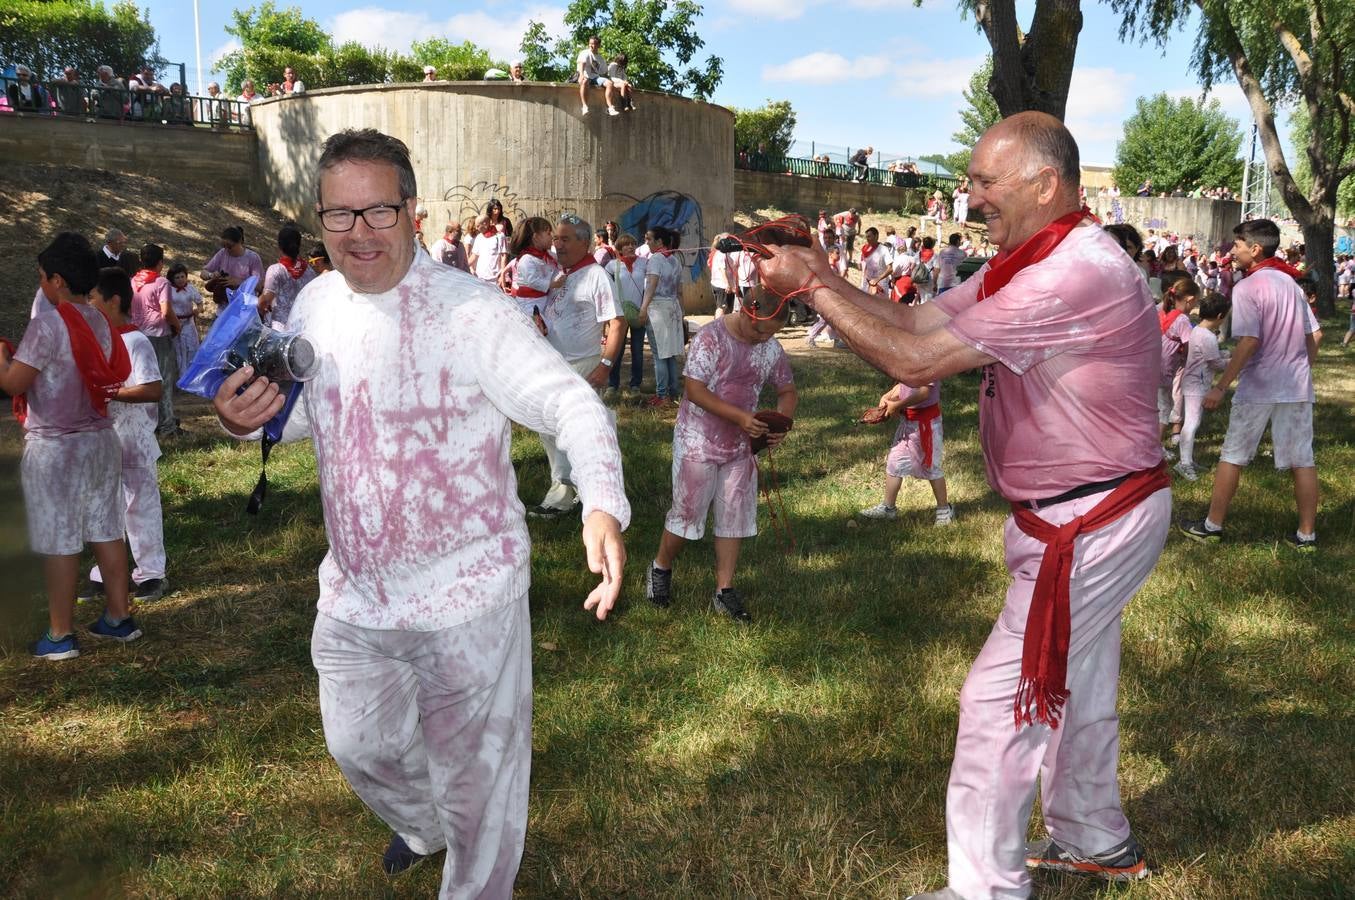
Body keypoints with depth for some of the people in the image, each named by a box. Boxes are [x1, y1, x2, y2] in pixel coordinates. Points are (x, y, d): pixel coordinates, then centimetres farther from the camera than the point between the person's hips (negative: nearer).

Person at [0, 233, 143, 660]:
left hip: (54, 449, -7)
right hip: (100, 440, 7)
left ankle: (60, 635, 10)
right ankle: (118, 617, 23)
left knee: (58, 543, 2)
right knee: (106, 531, 14)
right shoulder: (100, 323, 5)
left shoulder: (48, 324, -18)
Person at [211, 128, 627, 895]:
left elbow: (572, 403, -27)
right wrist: (250, 415, -8)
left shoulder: (471, 312, -22)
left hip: (465, 592, -6)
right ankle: (422, 824, 59)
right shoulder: (316, 304, 0)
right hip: (356, 591, 7)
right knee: (360, 745, 26)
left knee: (473, 768, 13)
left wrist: (603, 506, -45)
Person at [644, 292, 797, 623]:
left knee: (734, 518, 7)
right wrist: (739, 416, -29)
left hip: (739, 447, 5)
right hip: (698, 443, -5)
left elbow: (787, 391, 11)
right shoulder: (710, 338, -17)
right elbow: (694, 389, -22)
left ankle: (724, 592, 17)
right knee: (686, 512, 5)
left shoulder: (772, 349, -1)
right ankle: (660, 568, 30)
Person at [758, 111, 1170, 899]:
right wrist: (819, 274, -9)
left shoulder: (1077, 273, -28)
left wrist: (810, 287, -19)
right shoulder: (1030, 264, 6)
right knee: (1074, 682, 23)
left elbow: (913, 360, -28)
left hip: (1091, 526, -10)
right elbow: (914, 322, 2)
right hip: (1088, 515, 10)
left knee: (1000, 699, -4)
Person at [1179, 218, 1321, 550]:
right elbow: (1314, 335, 12)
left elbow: (1249, 341, -20)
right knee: (1302, 460, 8)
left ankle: (1212, 525, 14)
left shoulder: (1246, 288, -11)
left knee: (1232, 457, 6)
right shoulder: (1290, 283, 10)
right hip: (1297, 386, 6)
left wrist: (1220, 386, -18)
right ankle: (1306, 534, 13)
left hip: (1258, 385, -6)